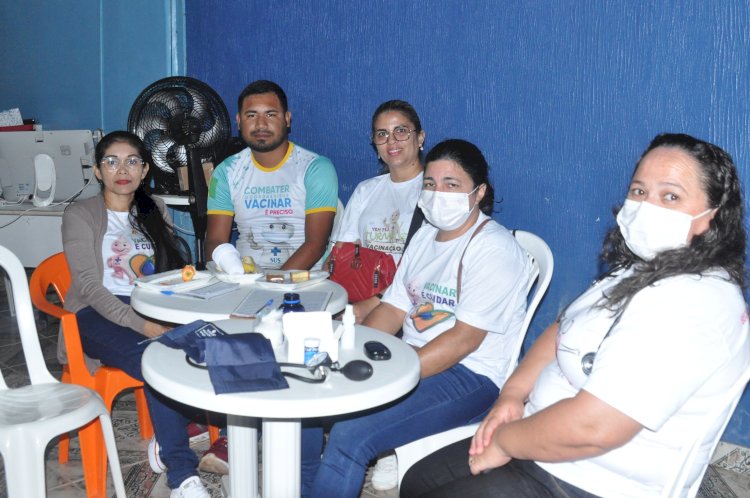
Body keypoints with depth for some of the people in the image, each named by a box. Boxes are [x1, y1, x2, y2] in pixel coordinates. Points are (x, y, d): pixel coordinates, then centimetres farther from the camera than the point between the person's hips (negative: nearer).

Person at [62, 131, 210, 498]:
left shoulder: (154, 211, 18)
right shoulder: (80, 215, 3)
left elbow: (174, 269, 13)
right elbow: (89, 285, -9)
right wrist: (140, 325, -23)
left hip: (151, 310, 4)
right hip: (97, 315, -4)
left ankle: (169, 439, -11)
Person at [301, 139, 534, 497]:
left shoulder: (494, 248, -14)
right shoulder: (425, 236, 13)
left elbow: (466, 338, -21)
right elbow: (393, 308, 11)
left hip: (470, 377, -8)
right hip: (411, 360, 9)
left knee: (349, 435, -26)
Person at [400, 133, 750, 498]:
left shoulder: (692, 303, -26)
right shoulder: (640, 272, 6)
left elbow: (591, 427, -31)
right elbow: (561, 331, 14)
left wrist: (504, 442, -14)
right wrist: (512, 394, -3)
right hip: (548, 439, 9)